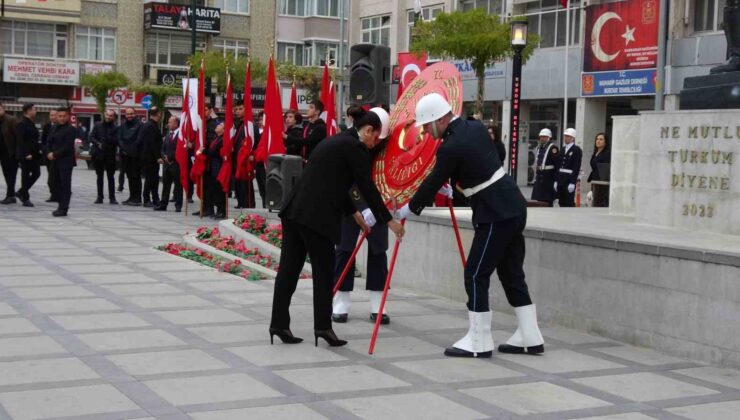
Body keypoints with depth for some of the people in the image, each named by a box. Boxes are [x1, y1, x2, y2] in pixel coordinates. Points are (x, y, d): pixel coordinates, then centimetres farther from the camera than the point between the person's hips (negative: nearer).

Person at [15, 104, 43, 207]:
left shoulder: (31, 123, 15)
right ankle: (25, 199, 7)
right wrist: (26, 154, -23)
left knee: (36, 173, 8)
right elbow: (20, 141, -19)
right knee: (26, 175, -1)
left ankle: (21, 192, 21)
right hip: (26, 155, -9)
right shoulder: (22, 124, -13)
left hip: (34, 154, 9)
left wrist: (39, 150, 8)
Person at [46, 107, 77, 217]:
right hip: (56, 162, 7)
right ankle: (61, 206, 16)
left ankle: (64, 208, -5)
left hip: (66, 161, -7)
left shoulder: (70, 129, -8)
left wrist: (55, 154, -15)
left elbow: (67, 146, -16)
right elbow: (50, 142, 16)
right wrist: (50, 153, -3)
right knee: (58, 184, 9)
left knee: (65, 185, -5)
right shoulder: (56, 129, 15)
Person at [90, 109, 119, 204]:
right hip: (98, 154, 2)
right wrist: (98, 143, -14)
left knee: (111, 177, 1)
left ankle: (112, 197, 5)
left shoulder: (115, 128, -1)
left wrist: (107, 139, -23)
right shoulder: (98, 125, 6)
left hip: (110, 155, -2)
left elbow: (116, 141, -10)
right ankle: (99, 197, 14)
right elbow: (91, 137, 2)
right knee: (100, 176, 9)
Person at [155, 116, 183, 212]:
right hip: (166, 163, 8)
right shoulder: (168, 135, 16)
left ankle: (178, 205, 4)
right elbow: (163, 148, 17)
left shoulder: (180, 134, -11)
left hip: (176, 164, -8)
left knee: (178, 185, 0)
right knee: (165, 184, 10)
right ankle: (163, 204, 14)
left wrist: (169, 157, -12)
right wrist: (164, 157, -2)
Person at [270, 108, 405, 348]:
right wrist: (389, 220, 2)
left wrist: (353, 212, 35)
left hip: (294, 210, 9)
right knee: (323, 271, 0)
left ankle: (279, 324, 11)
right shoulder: (355, 147, -4)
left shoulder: (337, 141, 23)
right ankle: (322, 326, 3)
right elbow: (367, 187, -5)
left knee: (289, 268, 8)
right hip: (315, 216, -9)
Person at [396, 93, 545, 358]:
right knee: (511, 273, 13)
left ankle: (479, 342, 4)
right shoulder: (475, 128, 8)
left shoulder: (451, 147, -17)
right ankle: (529, 337, 18)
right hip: (513, 207, 9)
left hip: (495, 215, -9)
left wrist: (408, 210, 6)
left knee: (476, 274, -2)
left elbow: (433, 183, -8)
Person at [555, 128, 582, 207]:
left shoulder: (577, 150, -6)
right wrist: (556, 181, 12)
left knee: (570, 203, -6)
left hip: (570, 179, -7)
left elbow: (577, 167, -13)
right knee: (562, 203, 9)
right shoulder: (563, 149, 16)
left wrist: (572, 183, -20)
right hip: (561, 179, 7)